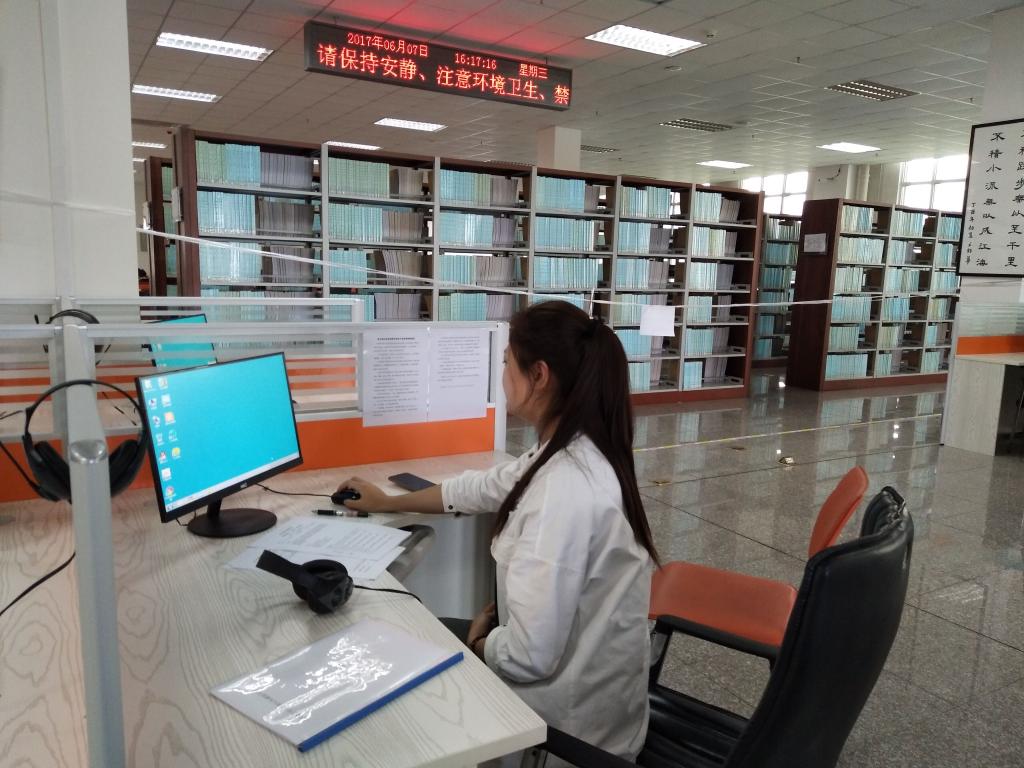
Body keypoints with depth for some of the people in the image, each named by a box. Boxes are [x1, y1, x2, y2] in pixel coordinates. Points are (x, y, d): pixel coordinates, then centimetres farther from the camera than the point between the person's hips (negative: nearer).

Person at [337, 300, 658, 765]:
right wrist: (388, 504, 23)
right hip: (581, 681, 8)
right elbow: (484, 488, 14)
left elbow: (529, 654, -30)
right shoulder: (571, 454, -2)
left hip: (572, 716, -7)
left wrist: (477, 643, -8)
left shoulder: (565, 488, -33)